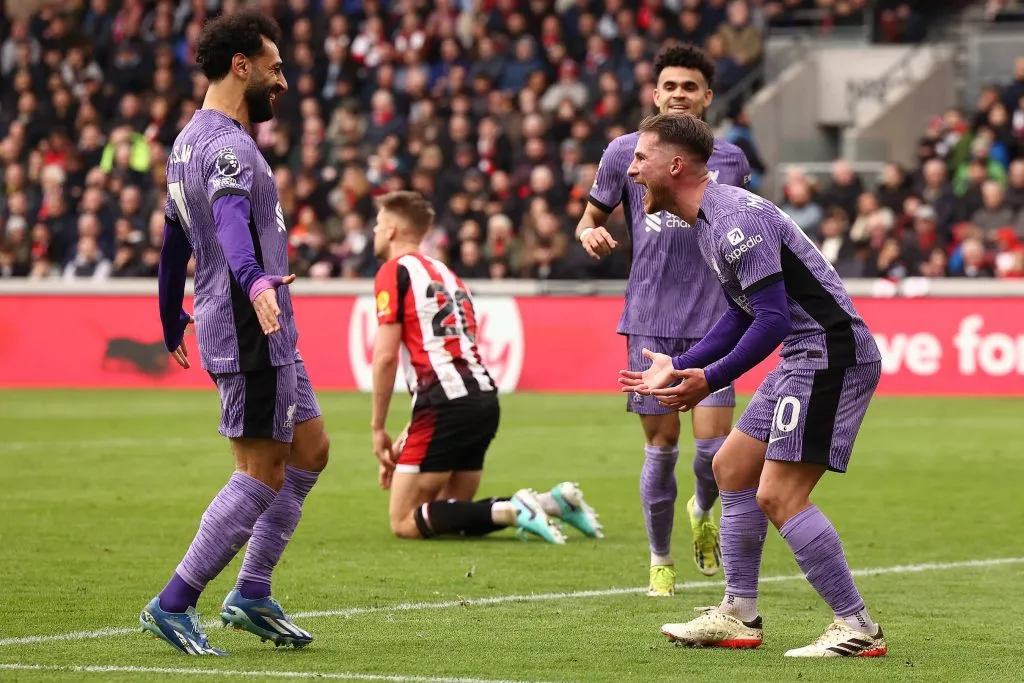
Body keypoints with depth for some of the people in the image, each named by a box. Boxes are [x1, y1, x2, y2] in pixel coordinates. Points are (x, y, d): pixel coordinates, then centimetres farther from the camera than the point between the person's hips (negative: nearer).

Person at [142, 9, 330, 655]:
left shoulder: (189, 142, 15)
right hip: (251, 331, -10)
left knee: (310, 449, 14)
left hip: (267, 334, 10)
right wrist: (255, 282, -54)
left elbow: (174, 241, 25)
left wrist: (173, 322, 35)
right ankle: (173, 605, -4)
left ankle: (252, 594, 15)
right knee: (262, 470, -7)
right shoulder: (228, 147, -17)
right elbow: (231, 223, -37)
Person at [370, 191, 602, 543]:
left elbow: (385, 356, -8)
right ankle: (553, 502, 0)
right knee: (447, 515, 15)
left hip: (447, 404, -8)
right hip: (484, 398, 8)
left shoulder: (394, 271, 0)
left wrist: (378, 428, 1)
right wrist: (410, 436, 25)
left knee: (405, 523, -3)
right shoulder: (444, 273, 26)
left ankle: (511, 511, -21)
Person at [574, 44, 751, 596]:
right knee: (661, 446, 0)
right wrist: (591, 234, -11)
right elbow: (592, 217, 11)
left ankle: (701, 514, 24)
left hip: (713, 323, 1)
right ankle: (660, 561, 17)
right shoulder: (625, 152, 3)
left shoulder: (730, 160, 8)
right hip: (649, 323, -1)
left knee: (714, 446, -9)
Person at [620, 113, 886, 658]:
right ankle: (739, 616, 22)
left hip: (831, 354, -11)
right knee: (731, 468, 16)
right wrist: (679, 367, 22)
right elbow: (743, 315, 24)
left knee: (778, 495, -14)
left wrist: (711, 379, -24)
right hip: (806, 360, 11)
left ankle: (857, 630, -10)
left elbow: (774, 318, -23)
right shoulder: (710, 219, 15)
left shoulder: (734, 219, -19)